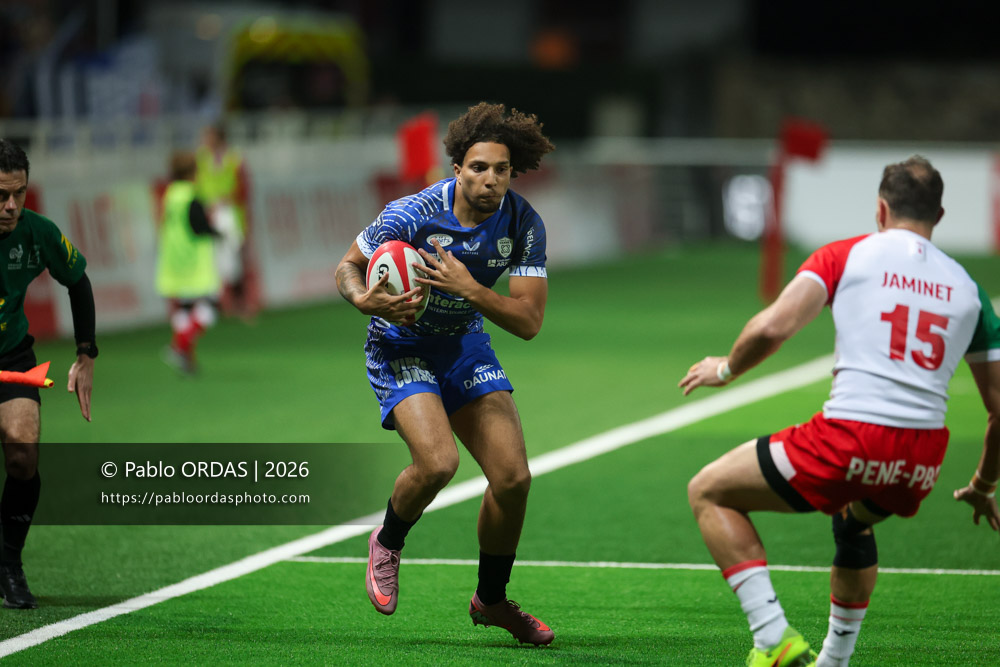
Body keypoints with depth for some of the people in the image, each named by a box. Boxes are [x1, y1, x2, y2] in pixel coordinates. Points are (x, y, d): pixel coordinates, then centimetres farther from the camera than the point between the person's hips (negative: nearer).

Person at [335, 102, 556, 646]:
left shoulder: (524, 224, -14)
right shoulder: (413, 214, -23)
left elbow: (528, 321, -17)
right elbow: (347, 266, -10)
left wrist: (470, 289, -32)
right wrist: (364, 299, -33)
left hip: (466, 345, 4)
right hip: (401, 346, -4)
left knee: (513, 476, -6)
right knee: (438, 462, -27)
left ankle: (492, 599, 17)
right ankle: (387, 544, 7)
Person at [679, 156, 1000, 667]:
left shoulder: (847, 255, 6)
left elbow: (773, 326, -8)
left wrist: (727, 368, 13)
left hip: (848, 441, -5)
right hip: (922, 465, 5)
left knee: (709, 493, 14)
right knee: (854, 521, 40)